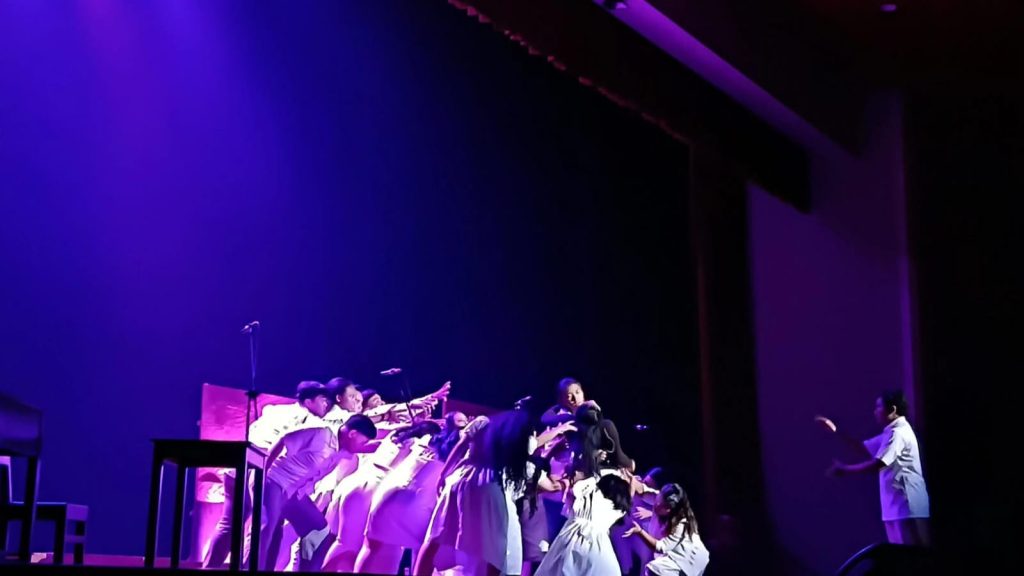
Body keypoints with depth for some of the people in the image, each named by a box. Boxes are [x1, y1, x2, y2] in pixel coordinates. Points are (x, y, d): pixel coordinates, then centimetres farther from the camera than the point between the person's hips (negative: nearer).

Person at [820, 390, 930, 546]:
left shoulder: (898, 433, -14)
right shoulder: (890, 433, 18)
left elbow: (877, 464, -19)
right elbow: (863, 448, 23)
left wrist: (844, 469, -9)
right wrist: (836, 431, 14)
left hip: (907, 507, -10)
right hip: (896, 506, 10)